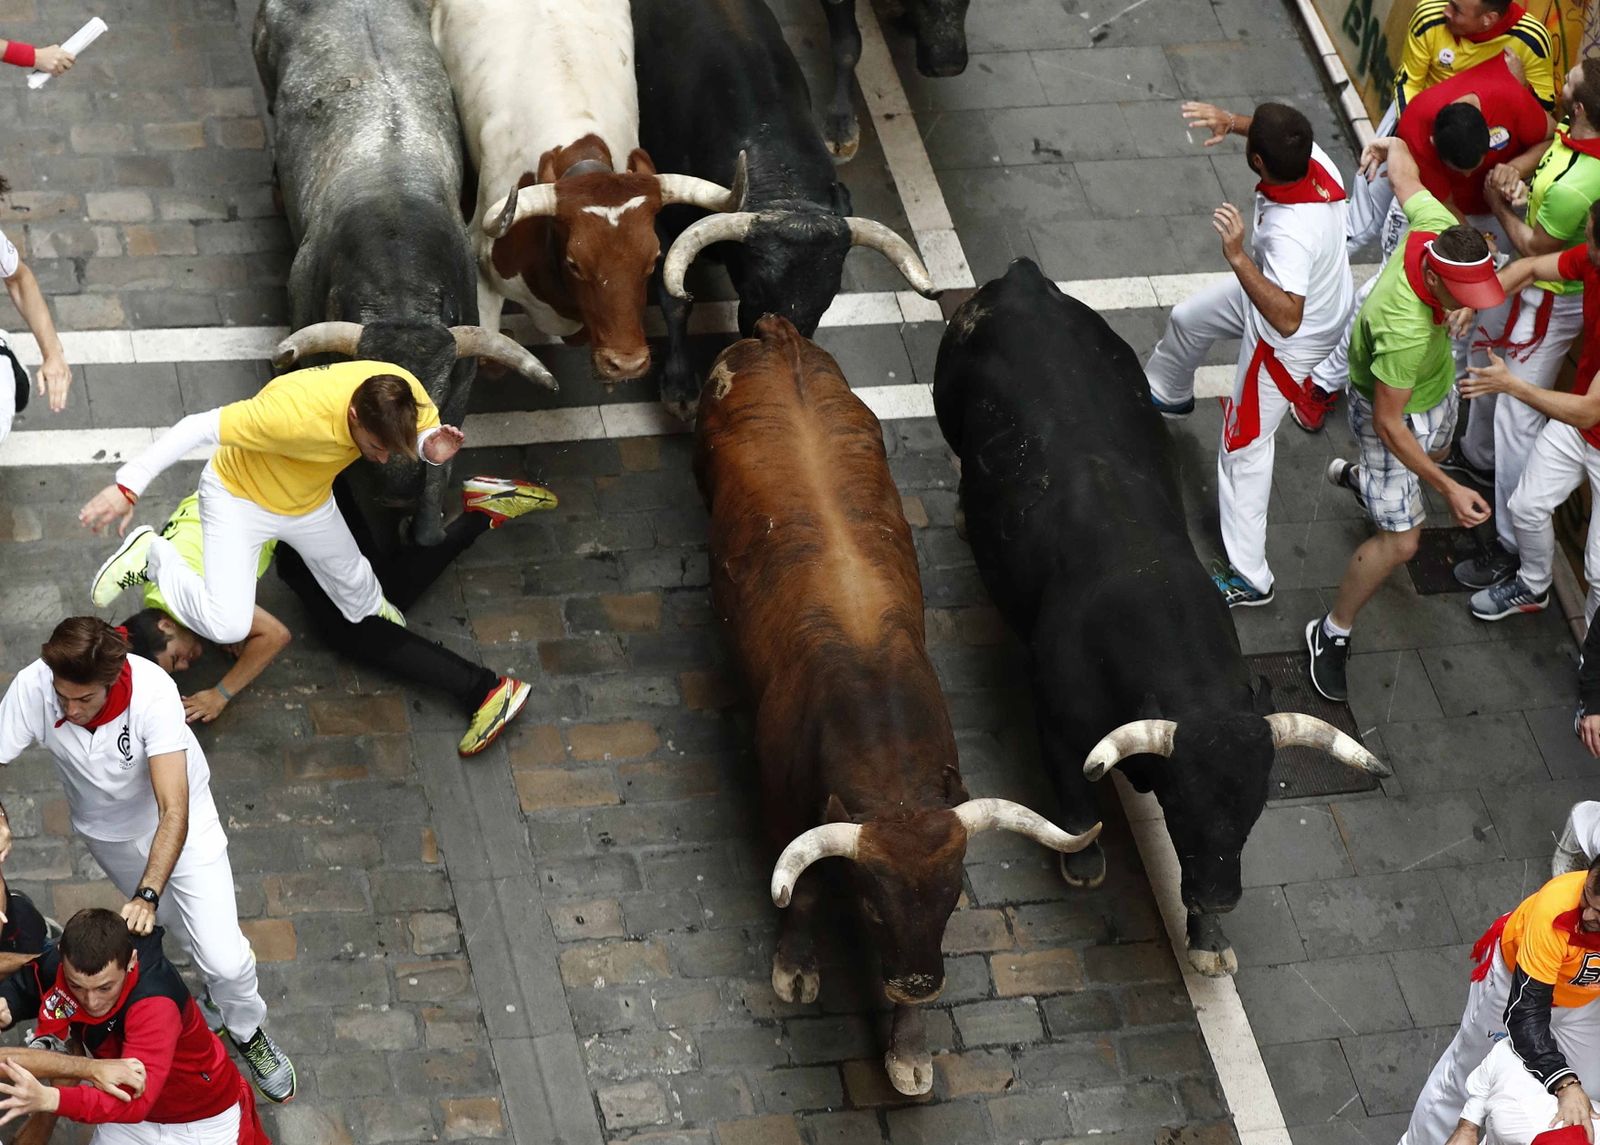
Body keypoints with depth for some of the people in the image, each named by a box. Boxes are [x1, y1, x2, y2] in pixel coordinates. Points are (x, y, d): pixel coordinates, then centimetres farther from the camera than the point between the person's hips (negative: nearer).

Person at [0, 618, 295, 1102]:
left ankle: (248, 1033, 25)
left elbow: (174, 812, -40)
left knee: (225, 961, -6)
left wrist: (147, 896, -49)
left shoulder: (153, 692, -38)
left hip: (177, 824, -3)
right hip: (108, 833, 3)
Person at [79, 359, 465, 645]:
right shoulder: (295, 413, -45)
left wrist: (433, 450, -32)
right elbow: (199, 427, -39)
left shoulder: (404, 392, -28)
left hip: (310, 500, 6)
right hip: (240, 494, -6)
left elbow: (427, 432, -6)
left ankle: (372, 612, 66)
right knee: (227, 625, -21)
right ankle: (153, 555, 3)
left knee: (353, 579, 29)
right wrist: (127, 486, -40)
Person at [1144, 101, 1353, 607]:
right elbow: (1284, 135, -1)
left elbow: (1286, 320, -54)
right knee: (1187, 318, 32)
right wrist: (1231, 121, -18)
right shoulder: (1316, 161, -26)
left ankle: (1249, 579, 20)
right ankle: (1168, 394, 67)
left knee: (1244, 448, 7)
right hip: (1311, 294, 9)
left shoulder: (1291, 232, -48)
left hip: (1288, 341, -9)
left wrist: (1238, 257, -59)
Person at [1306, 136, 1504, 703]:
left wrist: (1389, 146, 15)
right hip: (1397, 410, -8)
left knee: (1435, 456, 37)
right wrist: (1449, 491, -34)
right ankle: (1332, 635, 15)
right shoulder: (1405, 330, -47)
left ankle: (1357, 476, 69)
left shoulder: (1439, 226, -30)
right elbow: (1388, 424, -35)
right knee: (1401, 540, -6)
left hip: (1436, 387, 8)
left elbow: (1403, 168, -8)